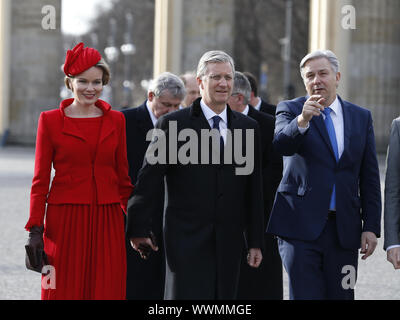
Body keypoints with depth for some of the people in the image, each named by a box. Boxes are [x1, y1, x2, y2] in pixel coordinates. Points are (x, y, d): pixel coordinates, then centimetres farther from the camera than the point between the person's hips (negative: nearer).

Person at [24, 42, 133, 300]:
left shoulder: (116, 120, 9)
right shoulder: (50, 120, 2)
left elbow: (123, 175, 13)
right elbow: (40, 180, 2)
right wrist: (36, 229, -4)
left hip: (107, 221, 2)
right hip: (65, 220, -2)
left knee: (107, 290, 0)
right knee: (65, 291, 0)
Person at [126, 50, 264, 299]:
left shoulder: (248, 127, 11)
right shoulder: (173, 124, 0)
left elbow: (254, 189, 12)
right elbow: (148, 180, 1)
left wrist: (255, 242, 10)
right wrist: (140, 230, -1)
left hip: (229, 241, 4)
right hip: (186, 239, -3)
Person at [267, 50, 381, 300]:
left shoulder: (362, 117, 12)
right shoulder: (290, 109, 3)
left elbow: (370, 178, 11)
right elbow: (282, 146, -19)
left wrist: (371, 226, 5)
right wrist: (302, 120, -38)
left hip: (344, 230, 3)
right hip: (302, 226, -3)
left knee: (341, 295, 5)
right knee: (305, 295, -9)